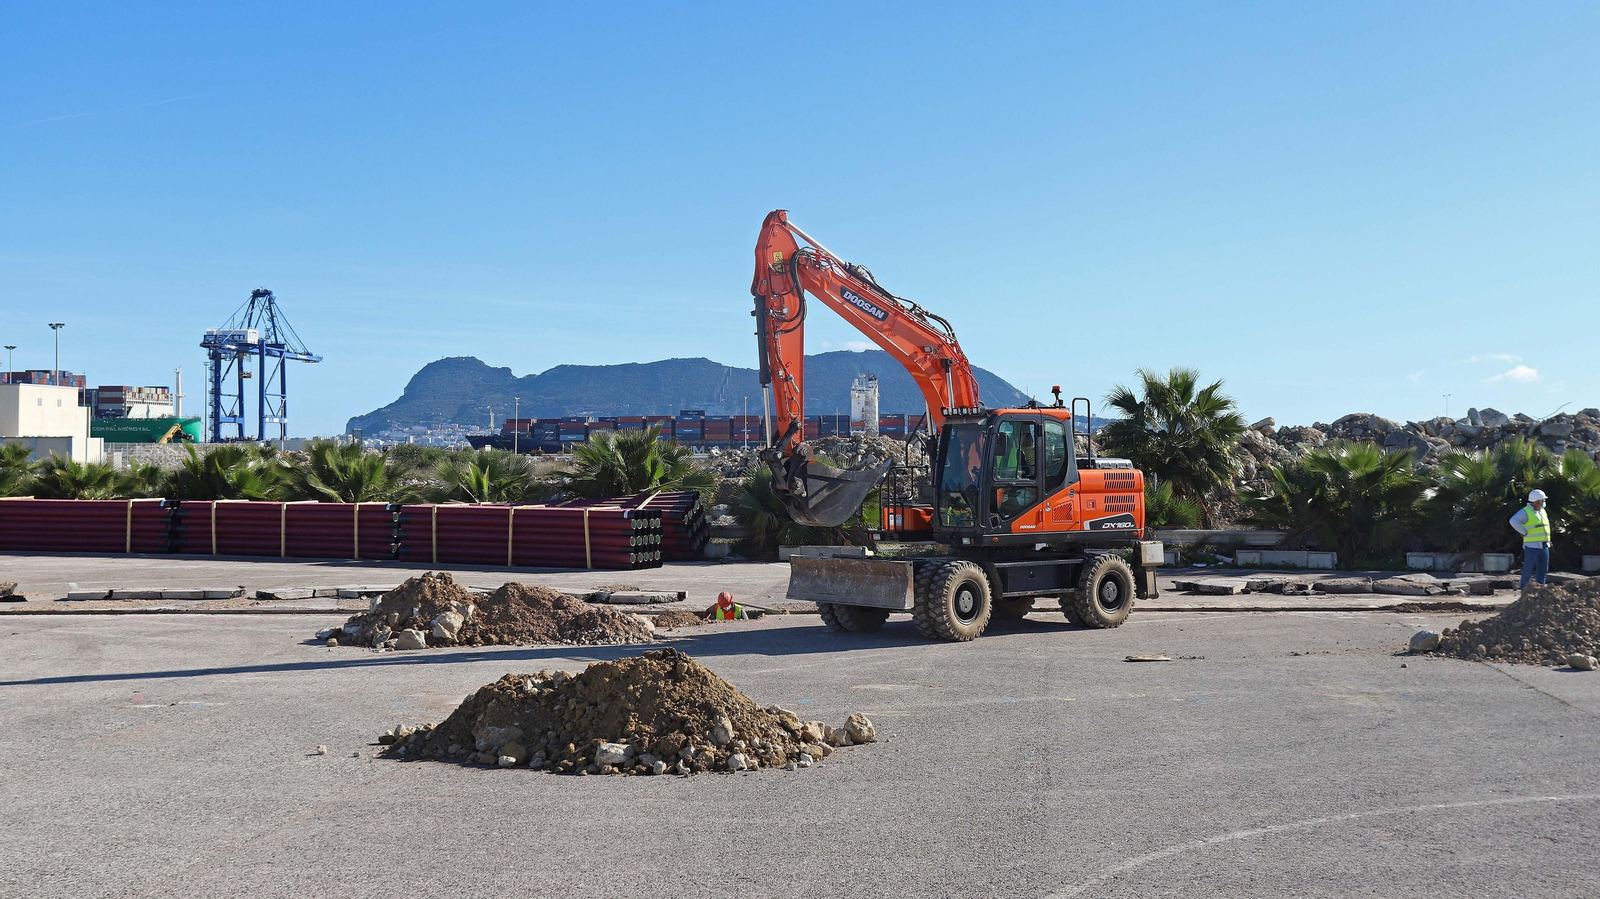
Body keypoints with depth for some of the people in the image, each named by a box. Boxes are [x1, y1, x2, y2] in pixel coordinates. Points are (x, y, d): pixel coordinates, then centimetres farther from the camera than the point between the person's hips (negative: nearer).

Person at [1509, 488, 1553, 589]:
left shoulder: (1543, 511, 17)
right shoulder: (1525, 512, -10)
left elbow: (1547, 525, 34)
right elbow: (1514, 521, -26)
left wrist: (1551, 527, 14)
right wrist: (1524, 532, -21)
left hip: (1544, 546, 8)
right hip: (1532, 546, -8)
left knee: (1543, 570, 8)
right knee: (1528, 570, -4)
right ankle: (1524, 591, 0)